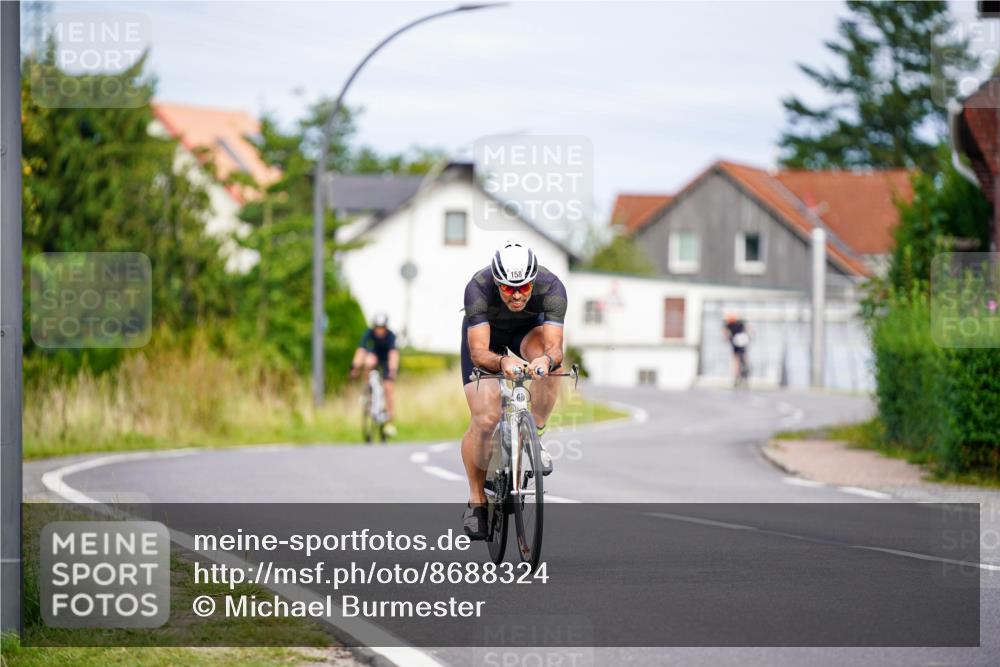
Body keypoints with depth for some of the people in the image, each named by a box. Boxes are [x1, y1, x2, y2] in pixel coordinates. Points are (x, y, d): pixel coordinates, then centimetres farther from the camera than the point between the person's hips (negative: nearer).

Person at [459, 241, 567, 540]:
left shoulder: (551, 287, -35)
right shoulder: (478, 288, -38)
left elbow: (555, 347, -41)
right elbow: (478, 353, -42)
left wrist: (547, 359, -65)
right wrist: (502, 362, -63)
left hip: (528, 328, 1)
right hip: (484, 332, -1)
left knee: (548, 360, -35)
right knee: (484, 420, -15)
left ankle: (534, 438, -15)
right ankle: (476, 501, 3)